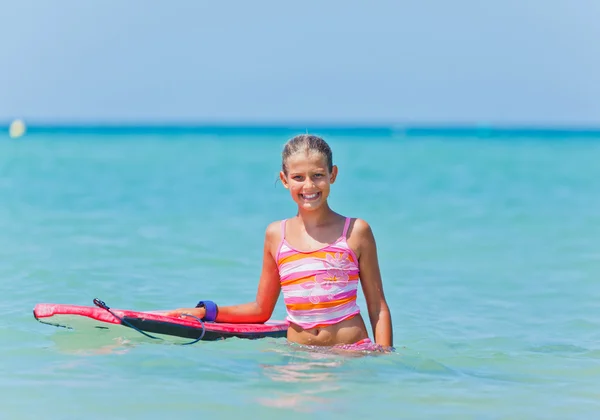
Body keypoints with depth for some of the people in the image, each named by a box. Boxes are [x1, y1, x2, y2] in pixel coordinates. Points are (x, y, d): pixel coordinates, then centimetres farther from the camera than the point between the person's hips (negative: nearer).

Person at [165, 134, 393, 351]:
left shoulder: (356, 232, 4)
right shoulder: (276, 235, 11)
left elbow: (378, 307, 7)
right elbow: (261, 309, 19)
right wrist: (206, 311, 10)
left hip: (353, 352, -4)